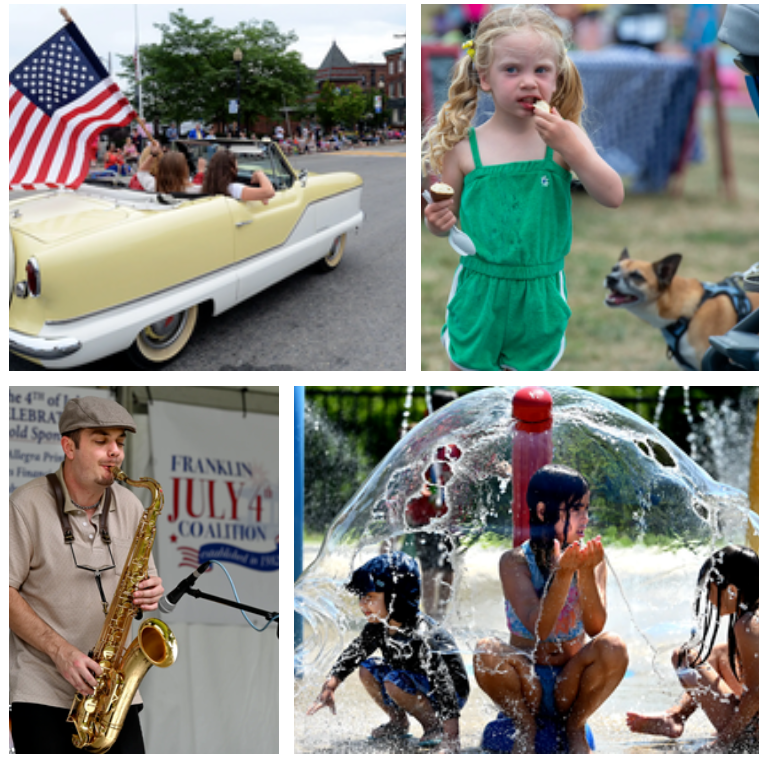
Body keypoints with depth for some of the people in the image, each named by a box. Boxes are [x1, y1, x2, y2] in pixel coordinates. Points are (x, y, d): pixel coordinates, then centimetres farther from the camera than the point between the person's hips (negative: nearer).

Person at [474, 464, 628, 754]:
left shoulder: (589, 558, -2)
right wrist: (563, 574, -35)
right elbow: (538, 628, -24)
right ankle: (525, 726, -2)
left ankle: (575, 727, -1)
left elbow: (595, 627, -16)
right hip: (526, 683, -1)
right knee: (487, 652, -32)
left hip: (570, 686, 1)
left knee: (612, 648, -29)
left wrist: (587, 571, -29)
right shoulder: (515, 561, -9)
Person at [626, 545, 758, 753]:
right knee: (722, 652, 27)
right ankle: (675, 717, 19)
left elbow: (755, 693, -25)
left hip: (751, 735, -9)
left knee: (684, 658, -3)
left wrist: (723, 740, -18)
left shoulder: (747, 625, -20)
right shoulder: (755, 616, 8)